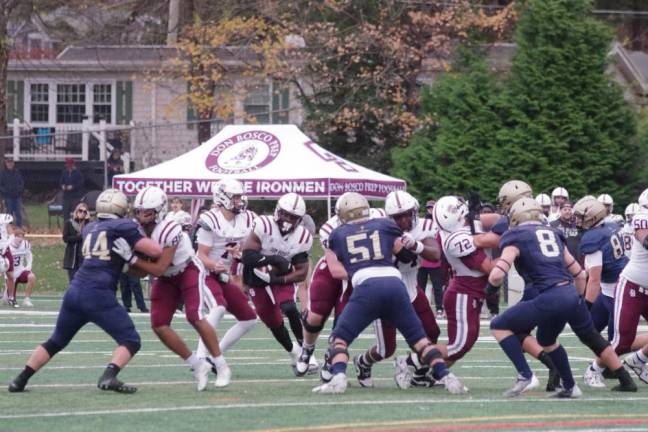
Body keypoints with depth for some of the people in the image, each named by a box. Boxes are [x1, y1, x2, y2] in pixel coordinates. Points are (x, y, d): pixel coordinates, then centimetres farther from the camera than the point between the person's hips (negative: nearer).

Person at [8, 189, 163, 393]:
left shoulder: (89, 229, 19)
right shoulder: (123, 227, 1)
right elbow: (156, 251, -3)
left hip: (75, 291, 6)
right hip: (98, 295, -6)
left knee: (56, 342, 23)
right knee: (131, 341, 1)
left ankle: (20, 380, 20)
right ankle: (109, 376, -22)